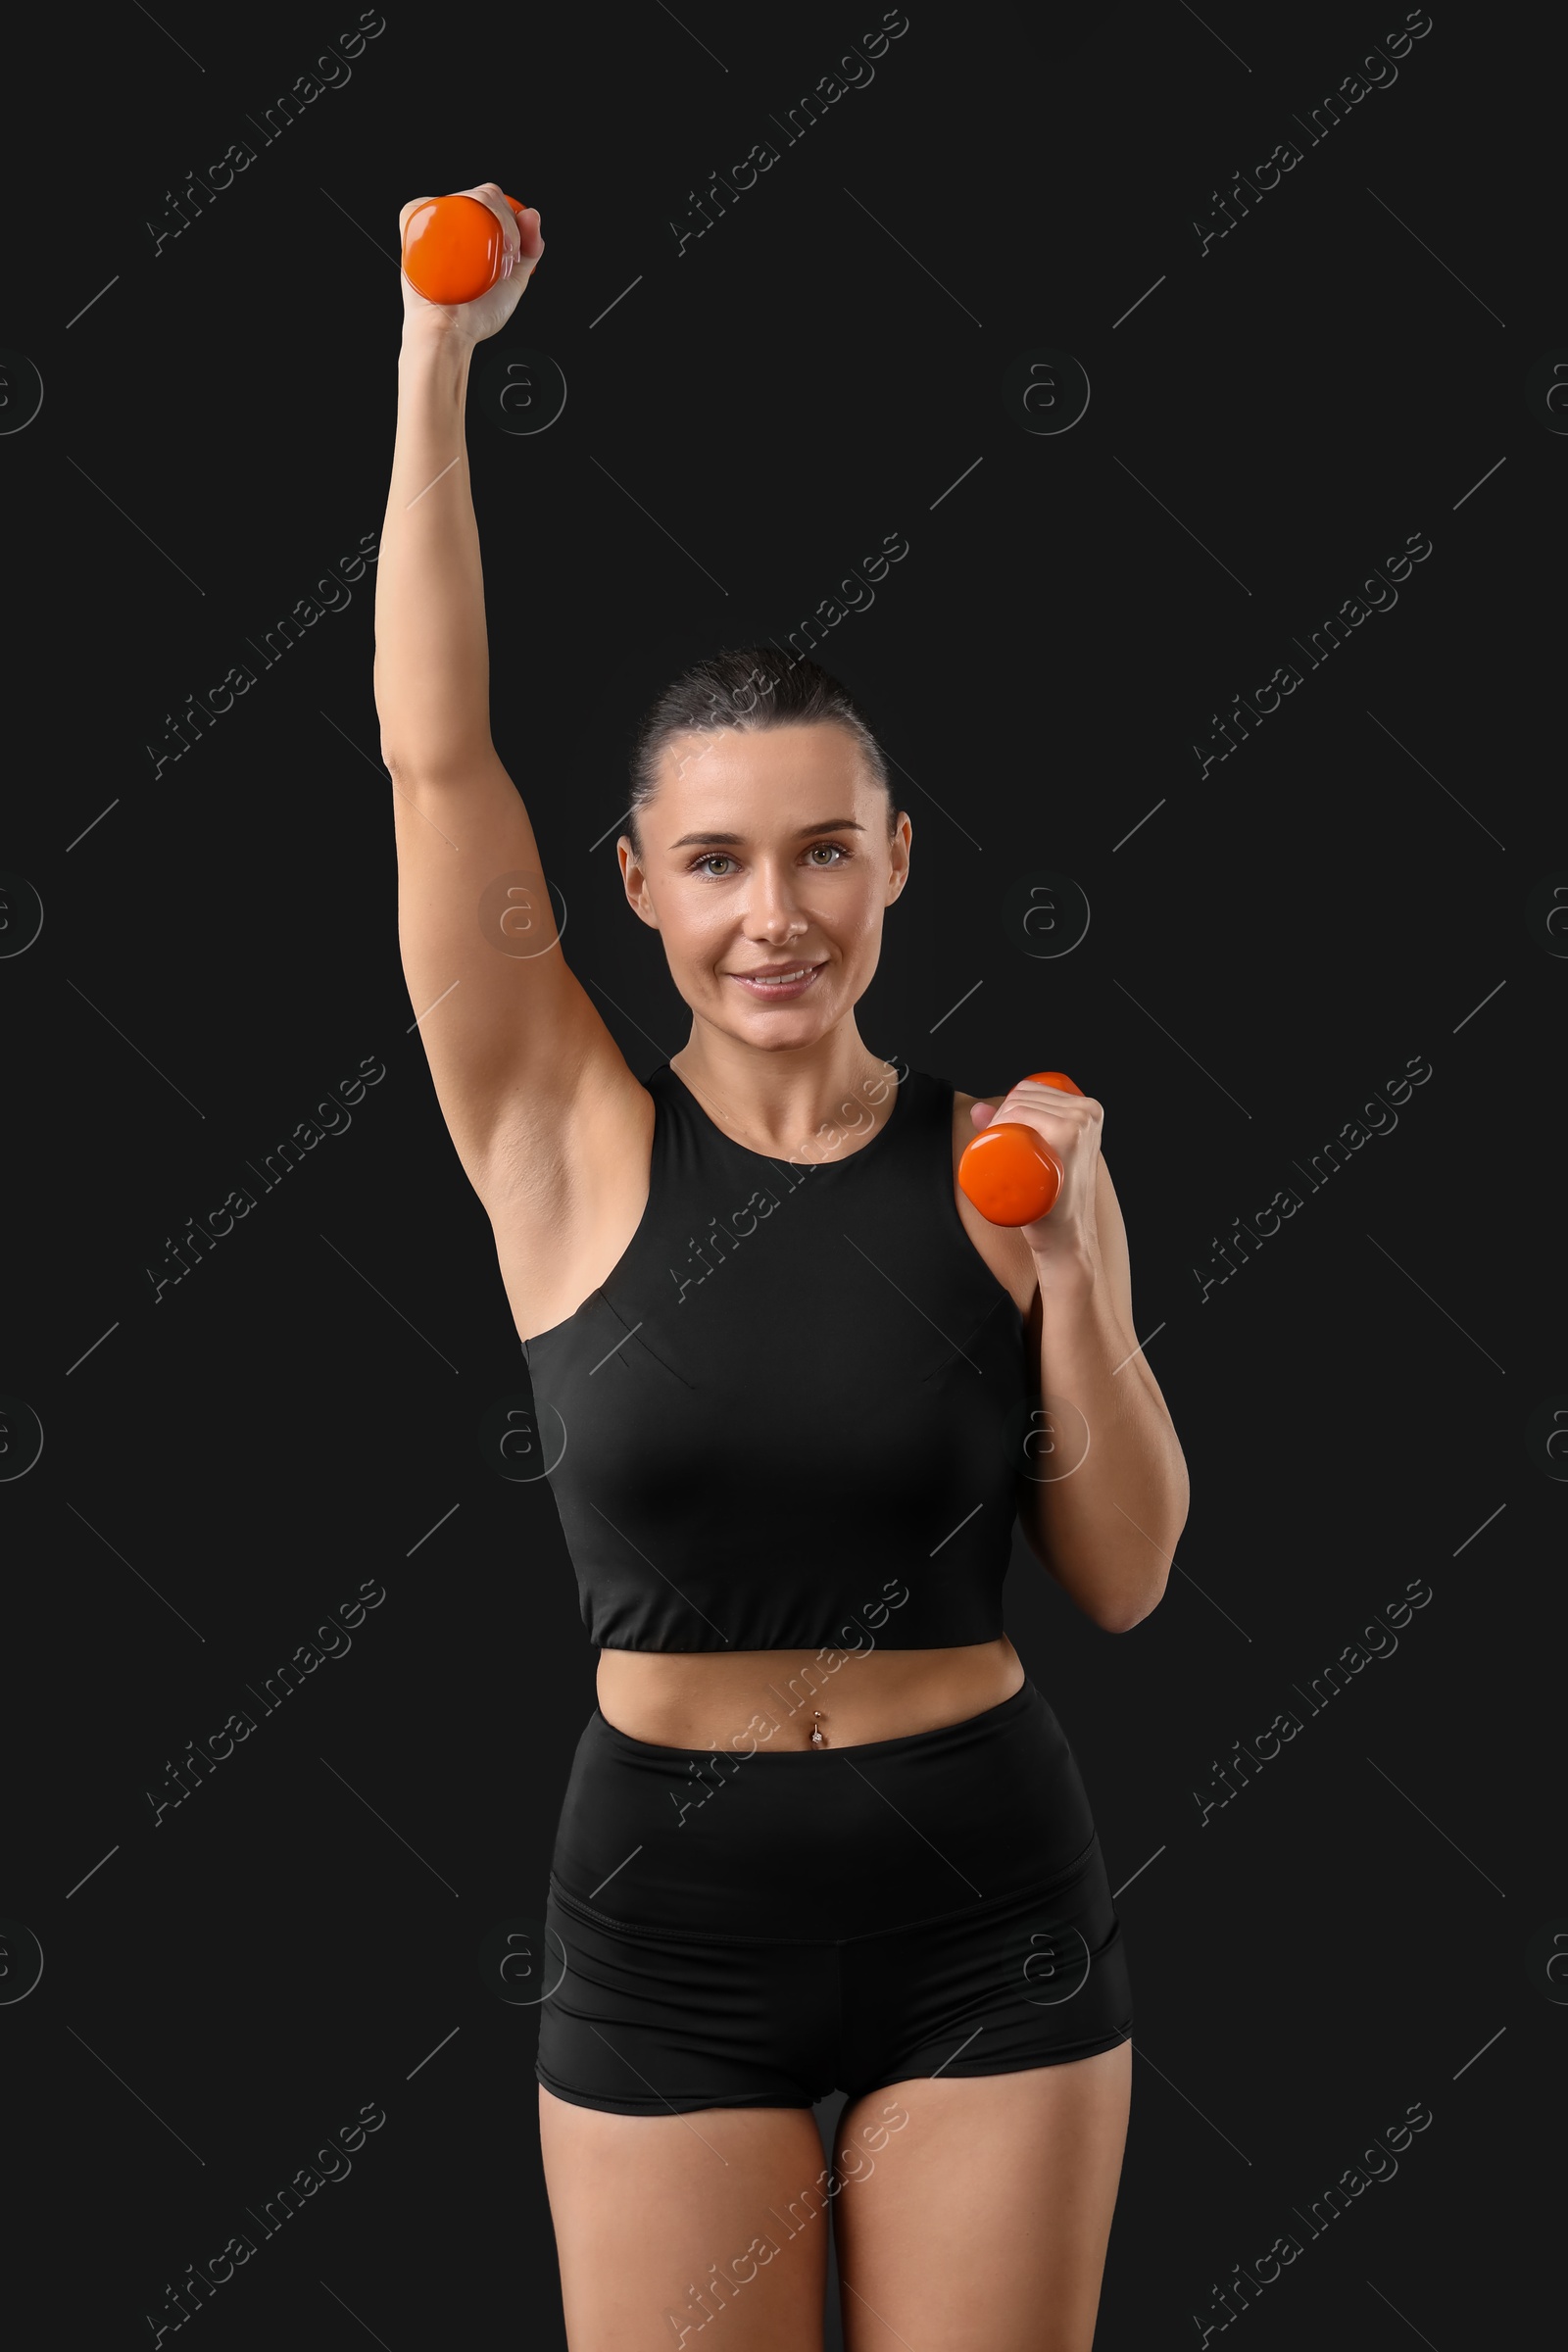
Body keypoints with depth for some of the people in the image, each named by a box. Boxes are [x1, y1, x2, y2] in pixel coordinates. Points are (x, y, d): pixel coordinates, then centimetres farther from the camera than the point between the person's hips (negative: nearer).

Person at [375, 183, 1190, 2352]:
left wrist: (1075, 1268, -14)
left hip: (990, 1910, 1)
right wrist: (436, 357, -11)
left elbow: (1125, 1580, -1)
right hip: (671, 1910, 0)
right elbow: (435, 744, -11)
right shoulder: (567, 1145, -4)